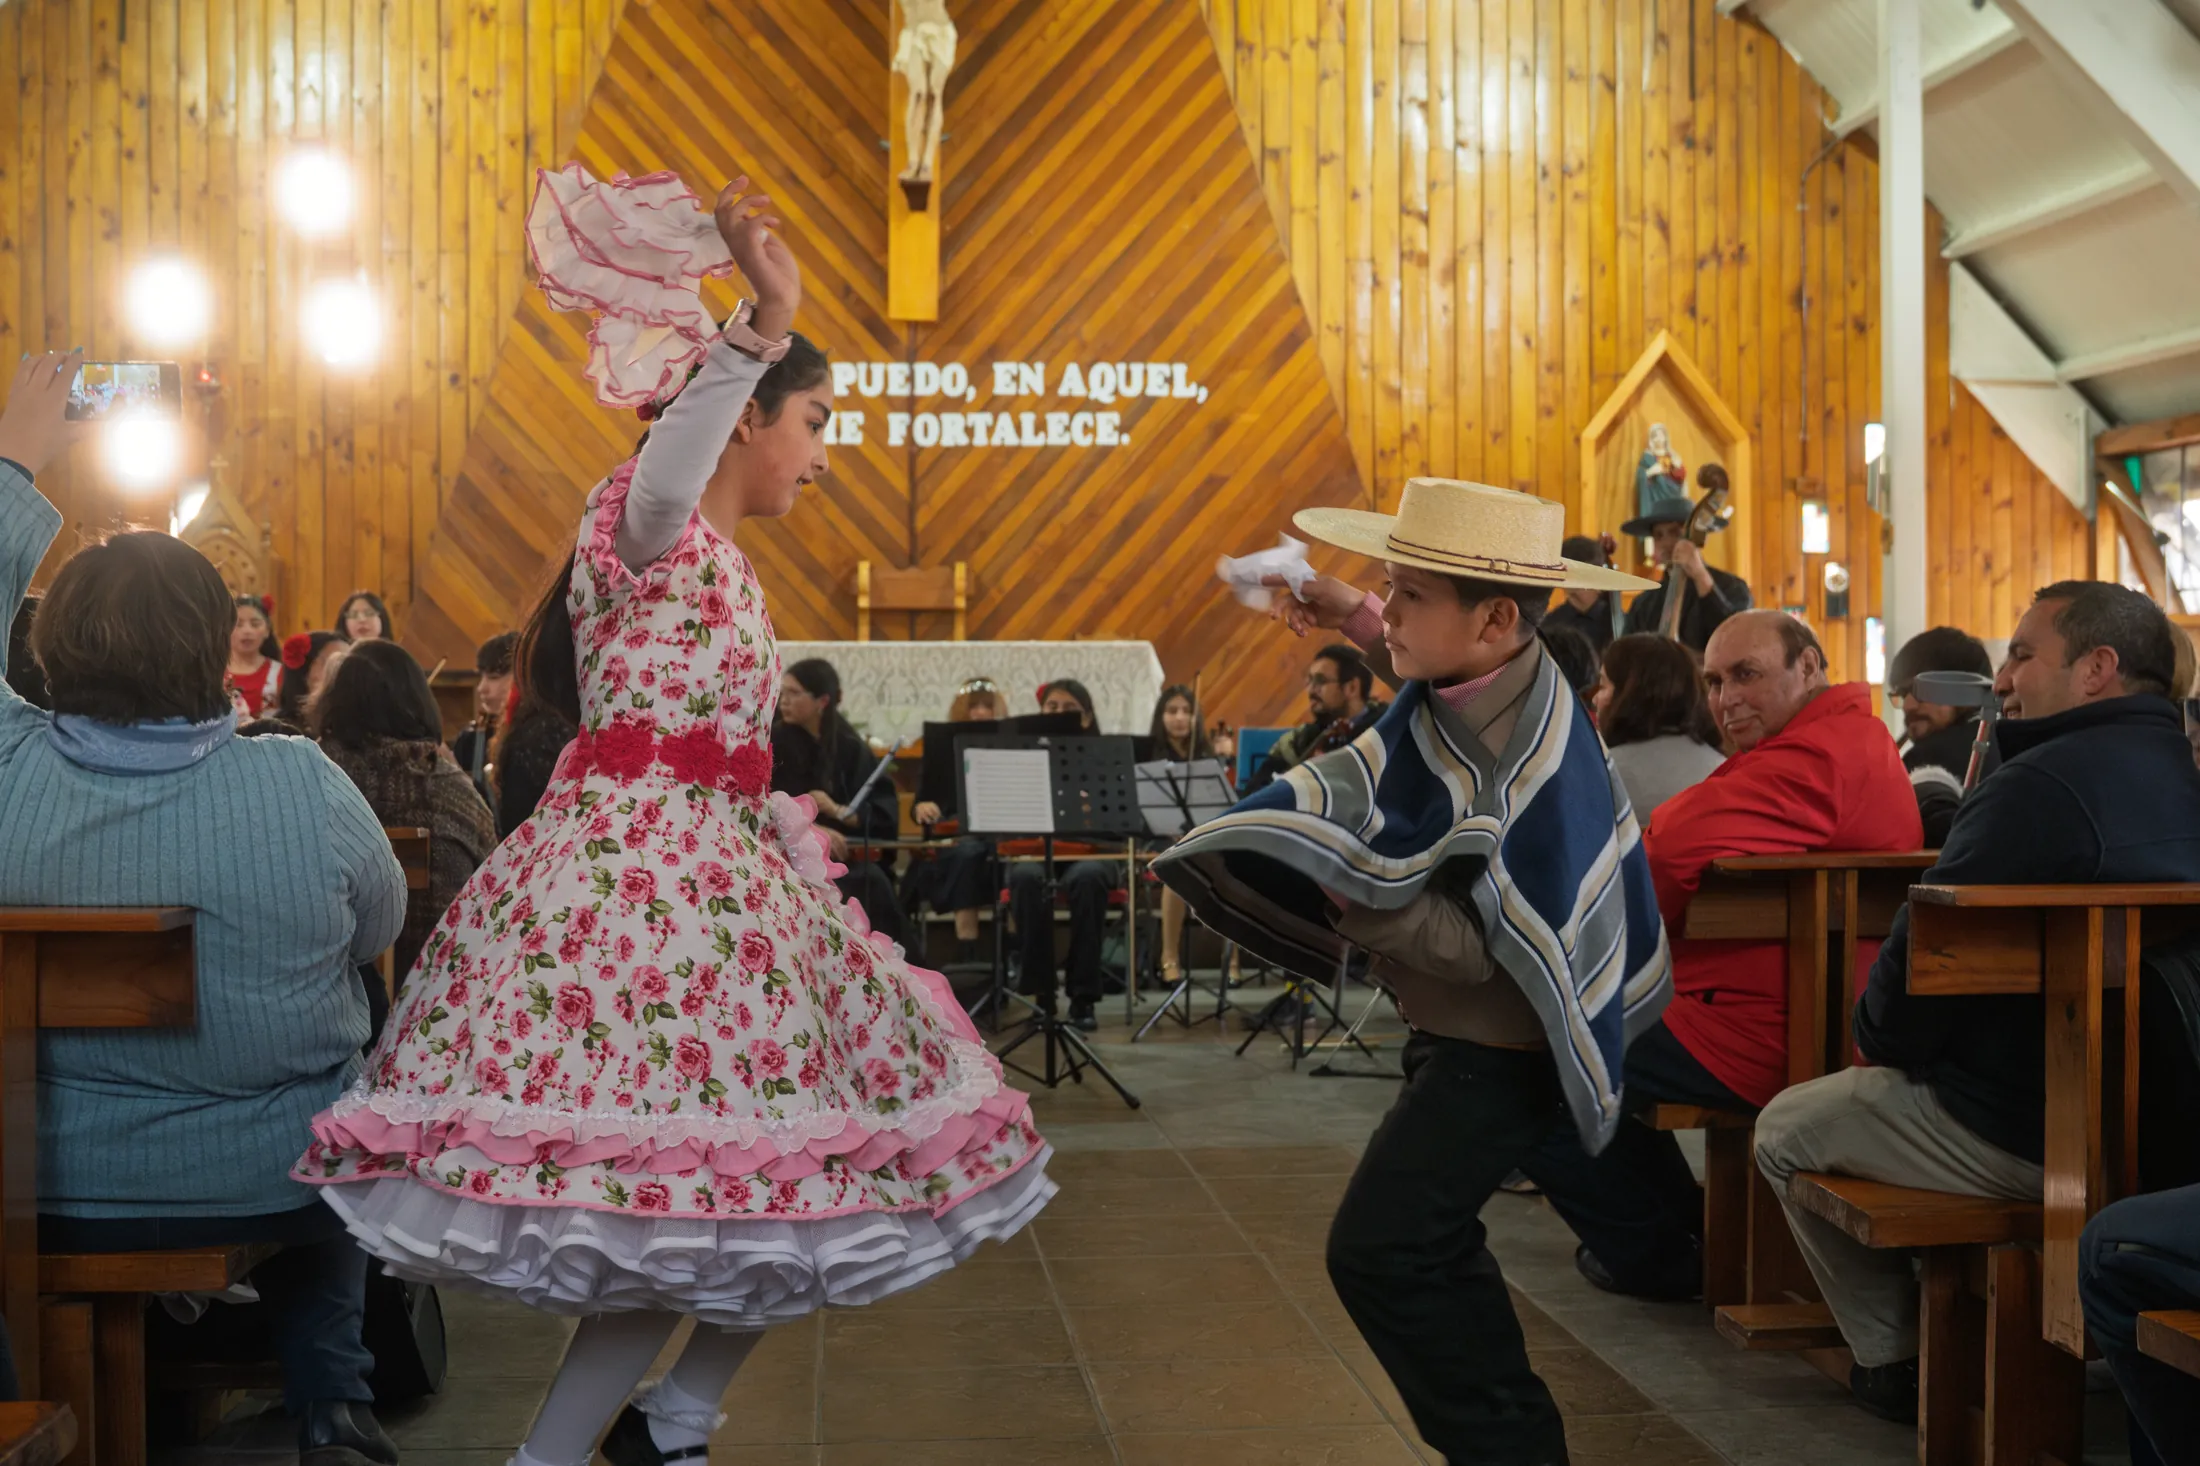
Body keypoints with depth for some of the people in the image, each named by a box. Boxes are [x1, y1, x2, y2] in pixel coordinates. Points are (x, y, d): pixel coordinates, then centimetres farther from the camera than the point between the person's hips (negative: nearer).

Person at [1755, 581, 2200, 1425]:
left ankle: (1896, 1362, 18)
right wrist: (1896, 1047, 18)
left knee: (1784, 1132, 10)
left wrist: (1879, 1041, 2)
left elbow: (1925, 956, -20)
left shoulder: (2045, 784, -23)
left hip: (2022, 1134, -9)